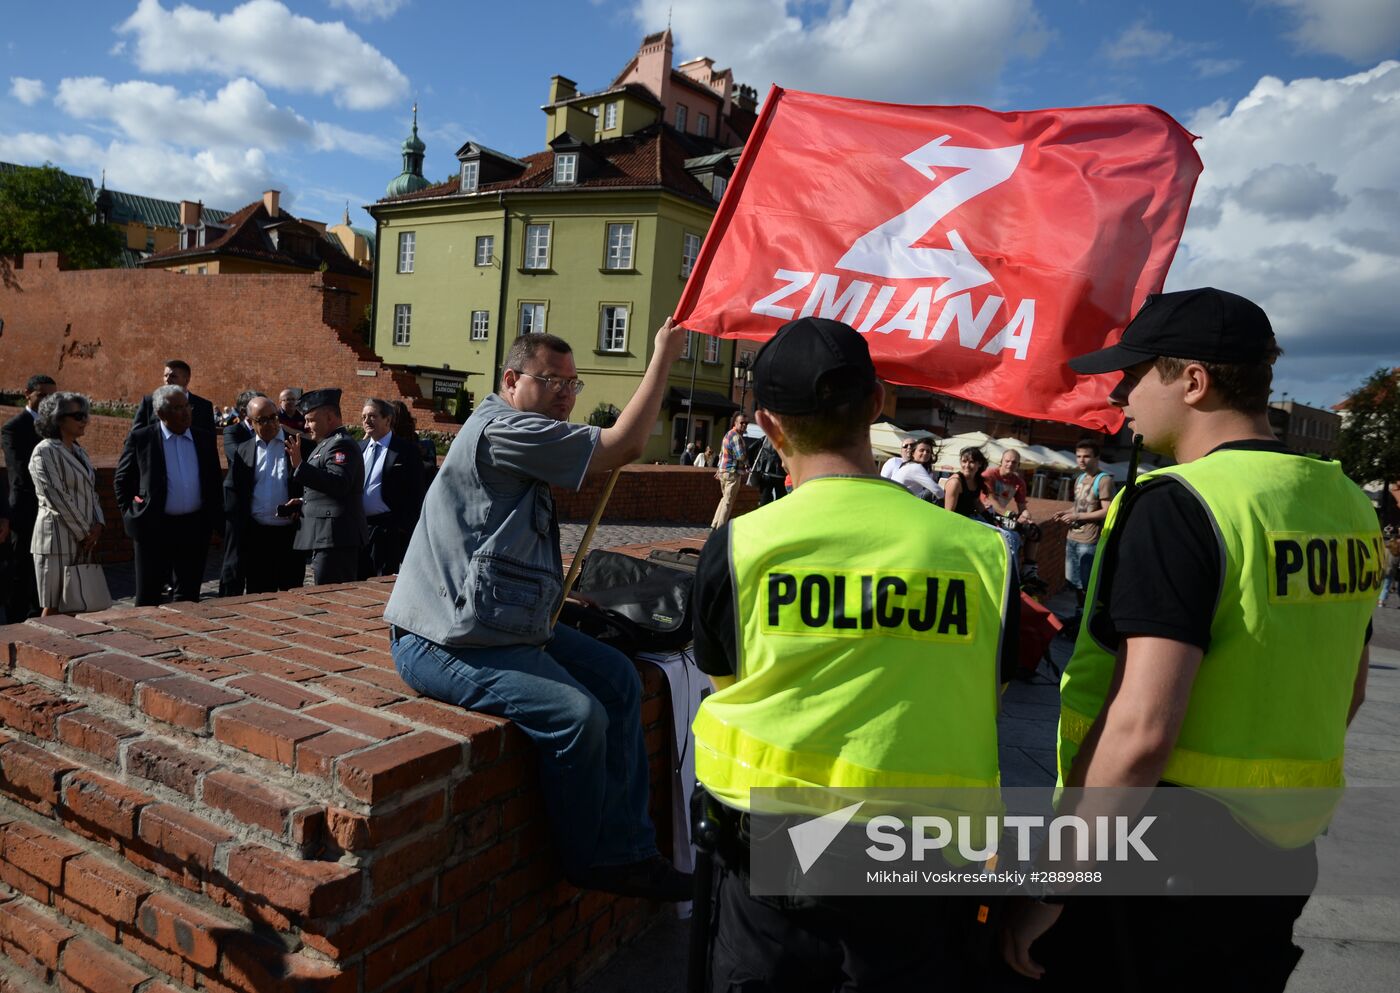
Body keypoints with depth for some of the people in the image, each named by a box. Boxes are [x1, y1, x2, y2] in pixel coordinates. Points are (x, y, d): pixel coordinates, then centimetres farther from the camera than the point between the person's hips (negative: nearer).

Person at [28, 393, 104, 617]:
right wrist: (85, 532, -12)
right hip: (58, 539, -7)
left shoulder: (78, 451, 15)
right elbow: (56, 498, -15)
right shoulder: (45, 452, -9)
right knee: (54, 607, -3)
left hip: (81, 540, 7)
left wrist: (98, 524, -1)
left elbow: (91, 491, 16)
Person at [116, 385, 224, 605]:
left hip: (195, 527, 3)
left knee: (189, 594, 11)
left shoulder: (205, 438, 6)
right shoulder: (140, 438, -2)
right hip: (154, 527, -3)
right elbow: (121, 480, 6)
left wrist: (217, 520, 8)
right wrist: (130, 513, 0)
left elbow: (216, 481, 13)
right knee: (149, 595, 6)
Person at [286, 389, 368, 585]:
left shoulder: (342, 444, -12)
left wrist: (300, 466, -28)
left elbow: (339, 484, -26)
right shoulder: (326, 443, 20)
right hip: (326, 537, 10)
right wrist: (304, 501, 11)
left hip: (335, 538, -10)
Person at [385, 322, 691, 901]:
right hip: (446, 645, -11)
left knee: (619, 680, 5)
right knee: (577, 714, -24)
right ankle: (589, 864, 3)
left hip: (505, 623, 11)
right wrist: (663, 358, -12)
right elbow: (623, 446, -20)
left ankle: (627, 850, 10)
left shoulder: (519, 436, 17)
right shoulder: (502, 428, -18)